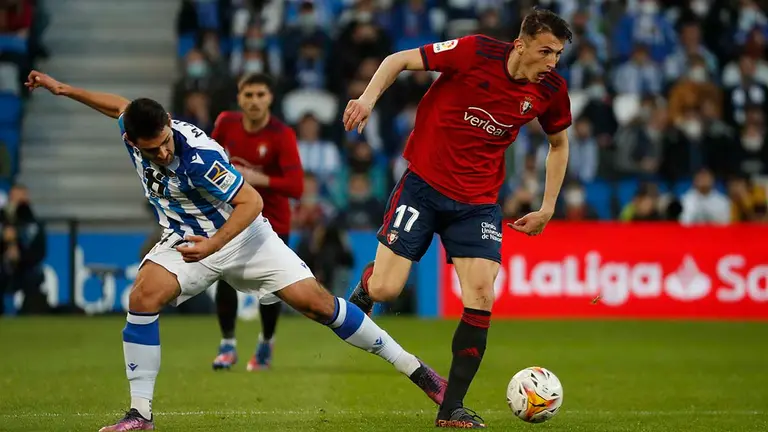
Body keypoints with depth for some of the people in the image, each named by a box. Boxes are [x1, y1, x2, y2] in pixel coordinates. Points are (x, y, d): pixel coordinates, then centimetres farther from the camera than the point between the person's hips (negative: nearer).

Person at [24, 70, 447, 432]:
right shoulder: (133, 132, -14)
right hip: (184, 240, 5)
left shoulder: (198, 156, -32)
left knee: (316, 302, -11)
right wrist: (63, 88, 17)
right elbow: (121, 106, 11)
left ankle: (414, 369, -1)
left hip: (241, 234, -4)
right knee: (143, 297, -22)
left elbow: (251, 202, -27)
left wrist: (211, 246, -35)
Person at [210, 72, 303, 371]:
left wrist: (258, 179, -36)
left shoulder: (282, 136, -22)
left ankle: (266, 343, 27)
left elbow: (296, 187, -31)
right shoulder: (226, 123, -7)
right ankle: (227, 345, 3)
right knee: (226, 276, -14)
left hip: (272, 221, -3)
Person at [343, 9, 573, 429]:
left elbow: (559, 144, 15)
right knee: (385, 289, -9)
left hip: (477, 201, 3)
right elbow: (399, 60, -7)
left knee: (480, 295, -13)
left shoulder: (550, 89, -4)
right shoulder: (476, 51, -16)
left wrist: (547, 209, 11)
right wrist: (369, 97, -23)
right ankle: (364, 287, 31)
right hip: (424, 185, -3)